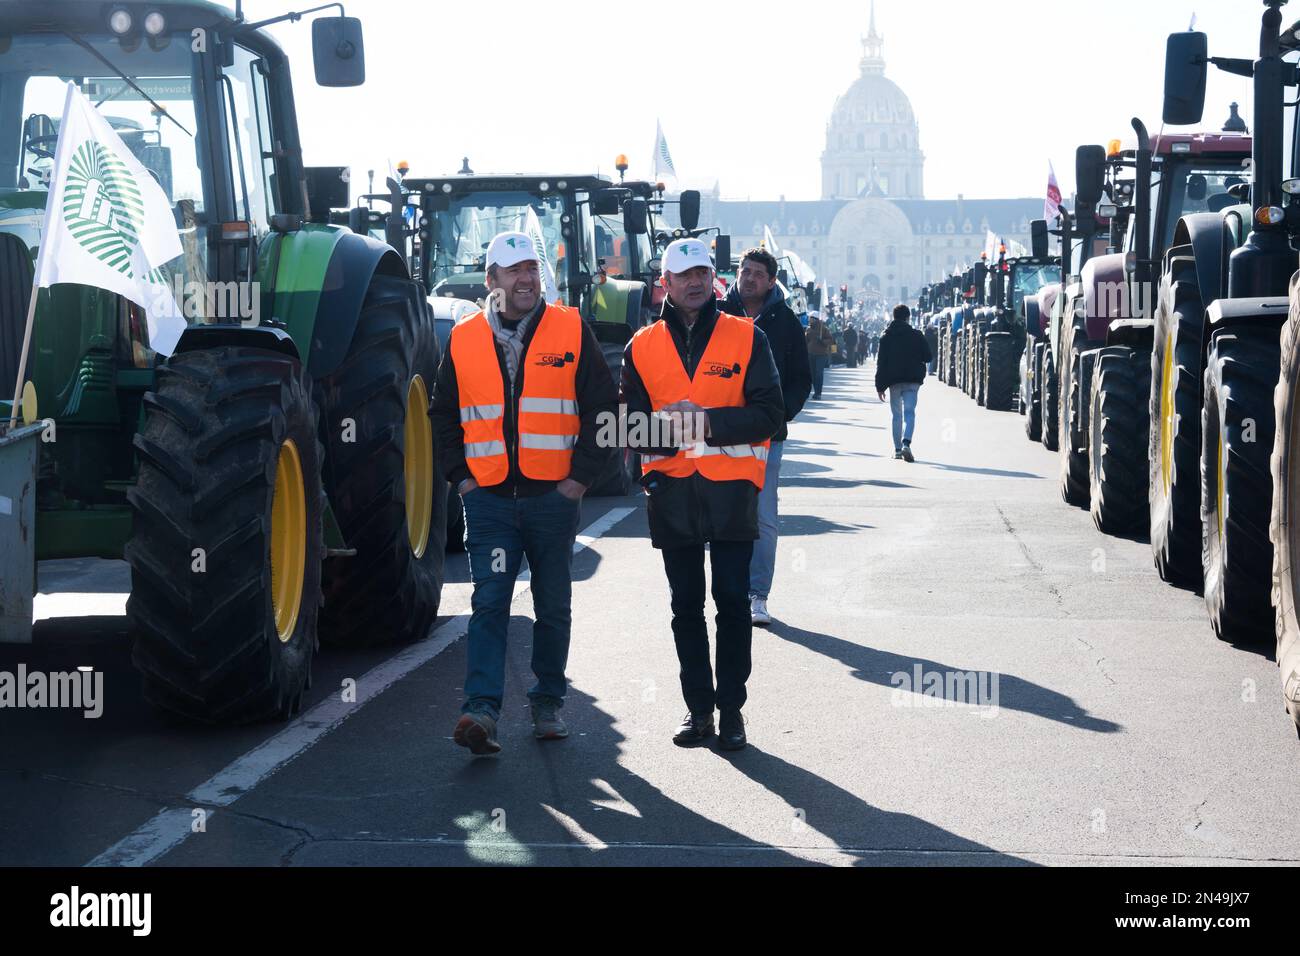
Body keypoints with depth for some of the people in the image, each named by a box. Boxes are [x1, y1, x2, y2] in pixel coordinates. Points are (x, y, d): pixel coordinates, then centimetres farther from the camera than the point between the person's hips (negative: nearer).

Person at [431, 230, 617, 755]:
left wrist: (581, 475, -5)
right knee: (489, 603, -9)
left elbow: (603, 407, 1)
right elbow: (443, 415, 15)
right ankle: (482, 709, -14)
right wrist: (460, 476, 6)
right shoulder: (464, 339, 5)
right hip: (489, 498, 0)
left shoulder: (571, 332, 0)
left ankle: (548, 702, 25)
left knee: (553, 607, 11)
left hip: (553, 496, 0)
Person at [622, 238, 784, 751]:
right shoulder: (642, 346, 8)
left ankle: (731, 708, 10)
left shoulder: (746, 337, 2)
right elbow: (631, 425, 5)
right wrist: (666, 426, -17)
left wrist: (710, 421, -19)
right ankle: (699, 708, 16)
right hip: (671, 492, 2)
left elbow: (769, 413, -5)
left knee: (733, 602, 1)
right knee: (686, 606, 8)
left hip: (731, 490, -2)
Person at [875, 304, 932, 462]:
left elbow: (881, 362, 0)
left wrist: (880, 386, 2)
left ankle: (897, 449, 12)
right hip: (912, 380, -2)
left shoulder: (886, 337, 2)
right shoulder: (916, 335, -2)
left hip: (893, 381, 2)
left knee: (896, 414, 12)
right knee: (909, 412, -5)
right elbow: (927, 357, 1)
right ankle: (906, 444, -27)